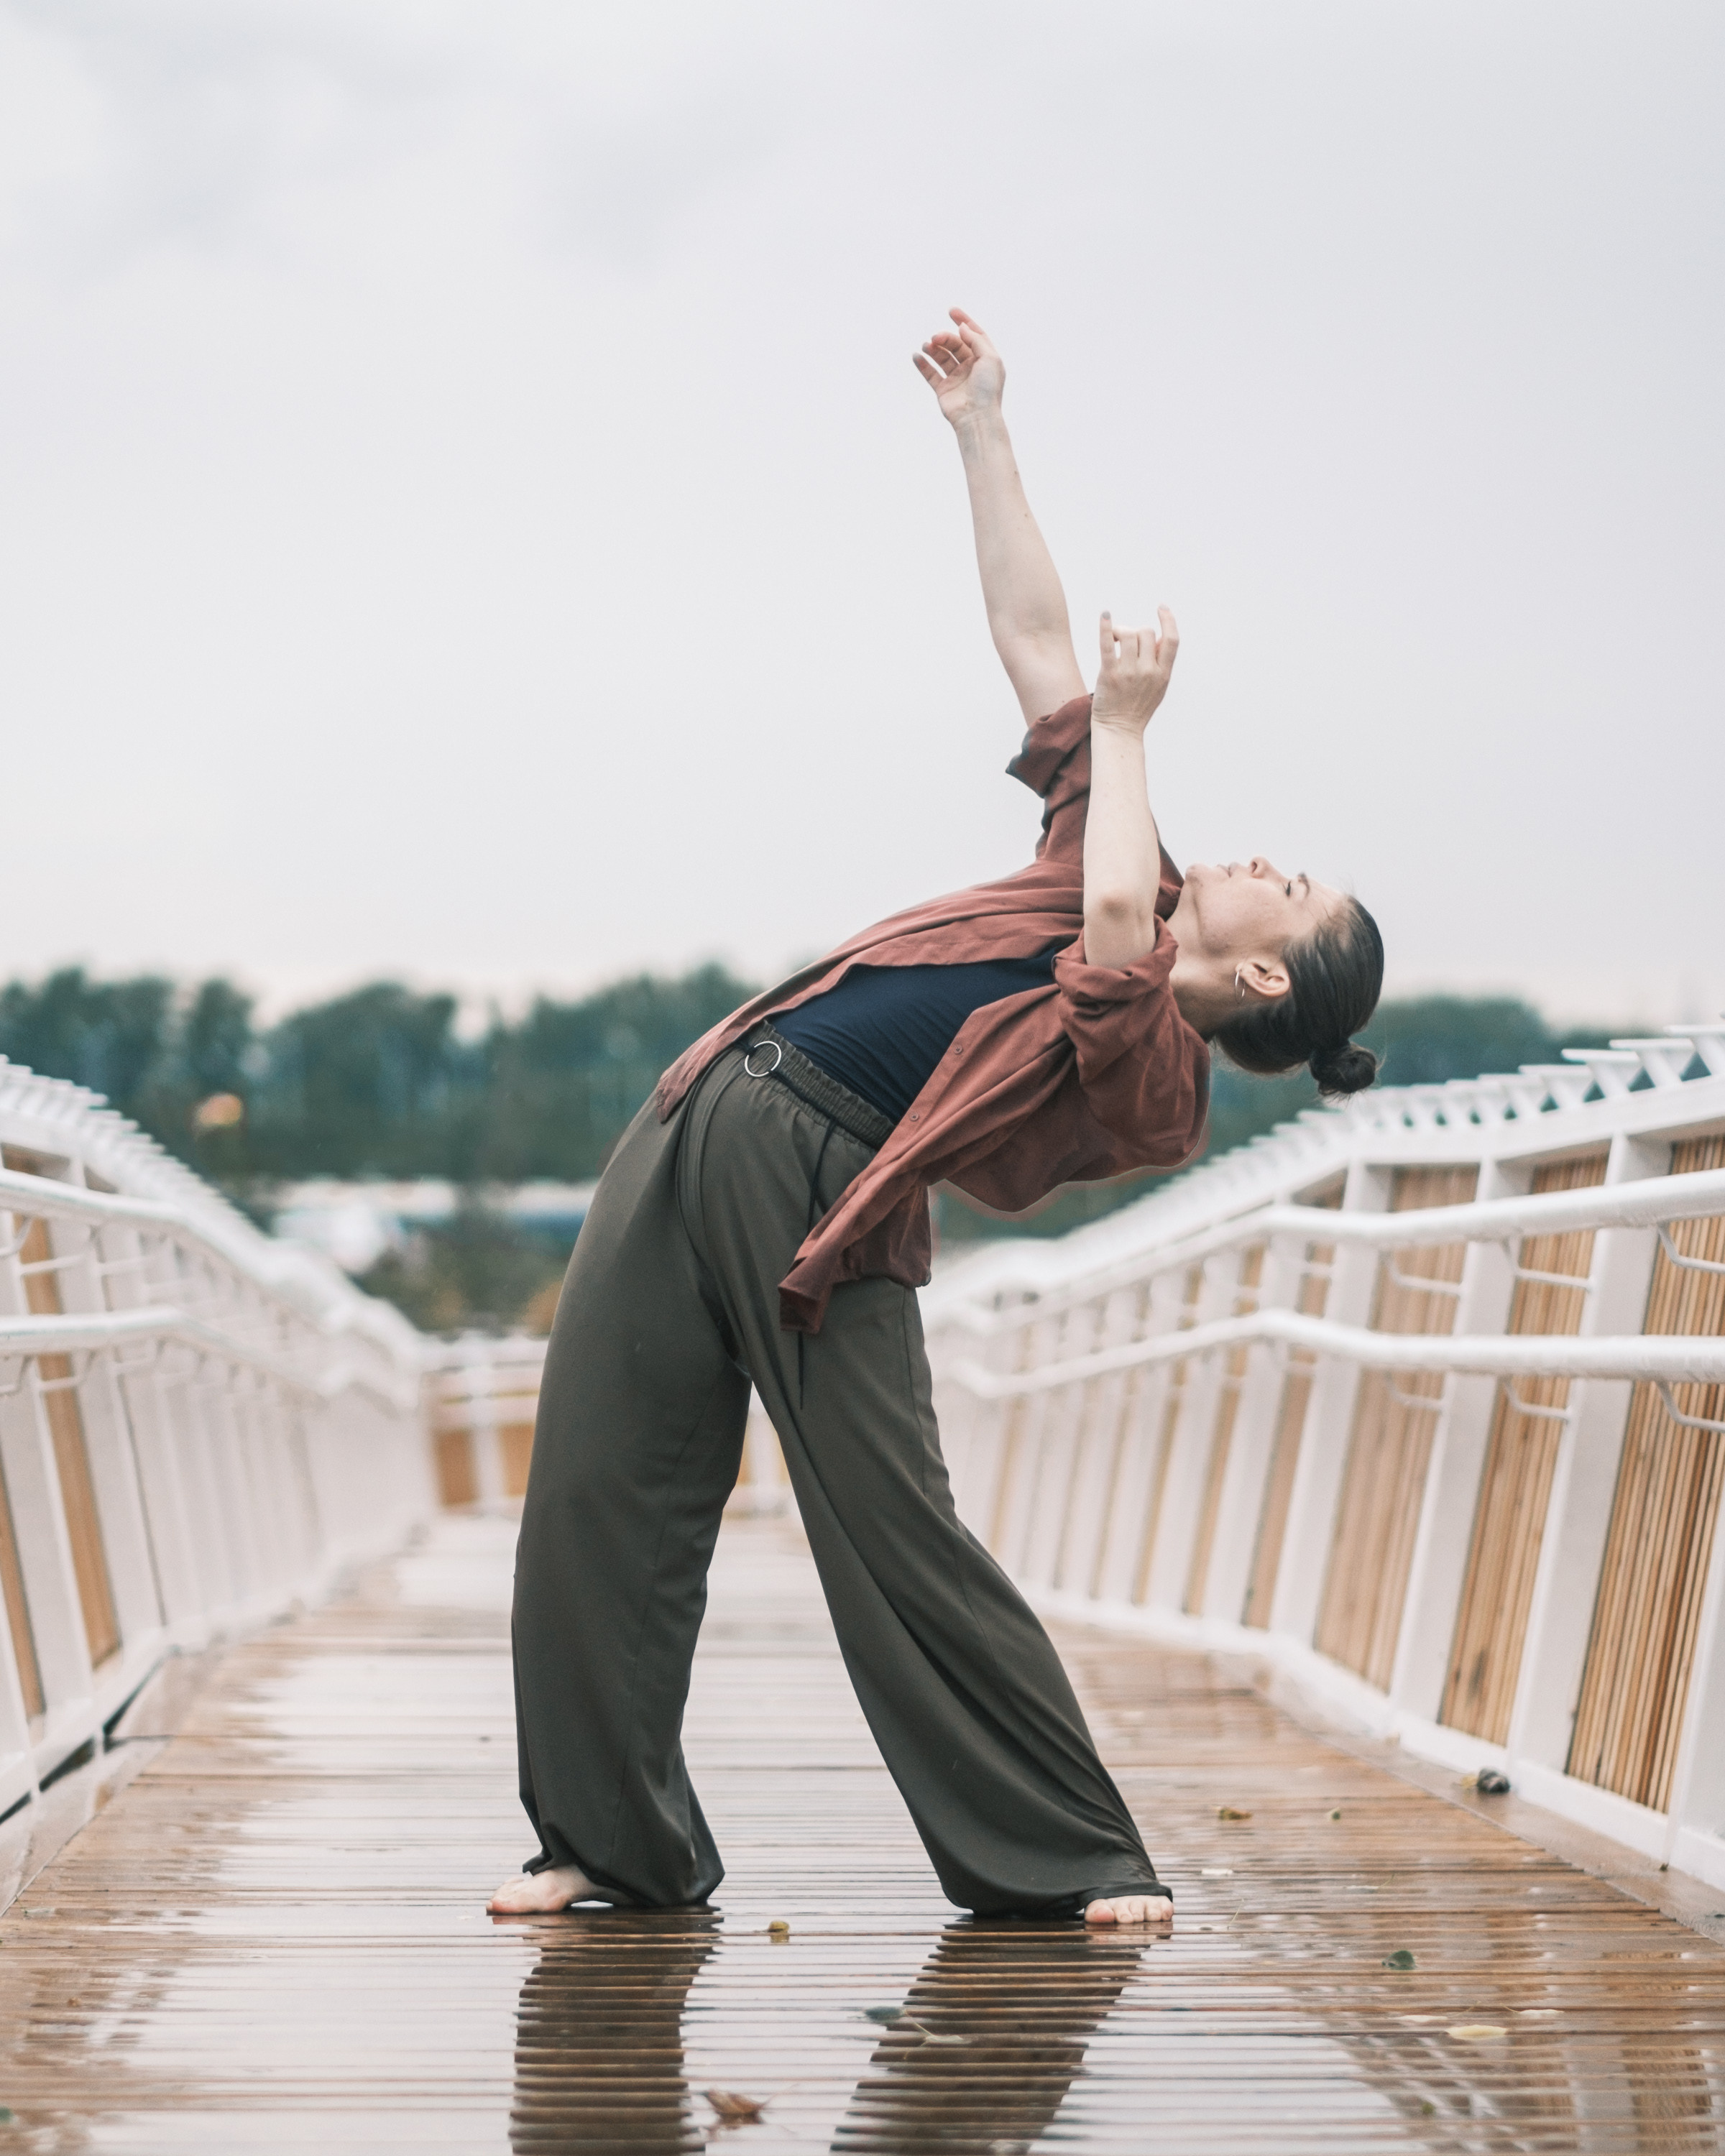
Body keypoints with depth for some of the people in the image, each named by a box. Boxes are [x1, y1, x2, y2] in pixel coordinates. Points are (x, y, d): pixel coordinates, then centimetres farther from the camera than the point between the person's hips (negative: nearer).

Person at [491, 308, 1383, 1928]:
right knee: (600, 1487, 1)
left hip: (821, 1200, -7)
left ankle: (1074, 1859, 4)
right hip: (708, 1117, 7)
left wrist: (1126, 727, -14)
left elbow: (1111, 930, -29)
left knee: (898, 1541, -11)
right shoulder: (1137, 893, 14)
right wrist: (983, 433, 15)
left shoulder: (1161, 1084, -7)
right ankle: (613, 1841, 9)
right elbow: (1037, 646, 16)